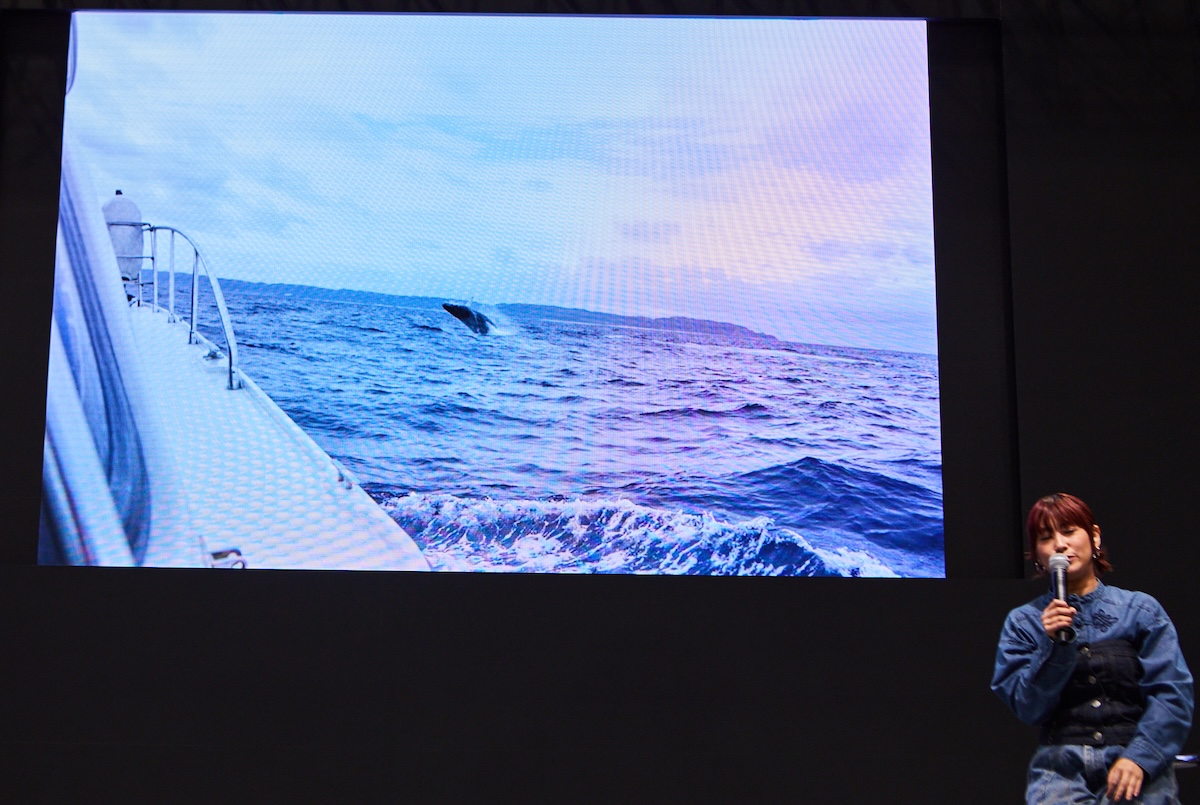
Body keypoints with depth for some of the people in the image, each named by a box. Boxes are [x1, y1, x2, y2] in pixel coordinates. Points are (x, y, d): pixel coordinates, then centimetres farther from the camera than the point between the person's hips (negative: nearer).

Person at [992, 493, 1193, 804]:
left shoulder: (1140, 609, 7)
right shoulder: (1023, 621, 8)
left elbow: (1172, 693, -2)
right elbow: (1029, 709, 1)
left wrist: (1138, 757, -15)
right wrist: (1054, 645, -11)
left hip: (1137, 760, 1)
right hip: (1062, 762, 0)